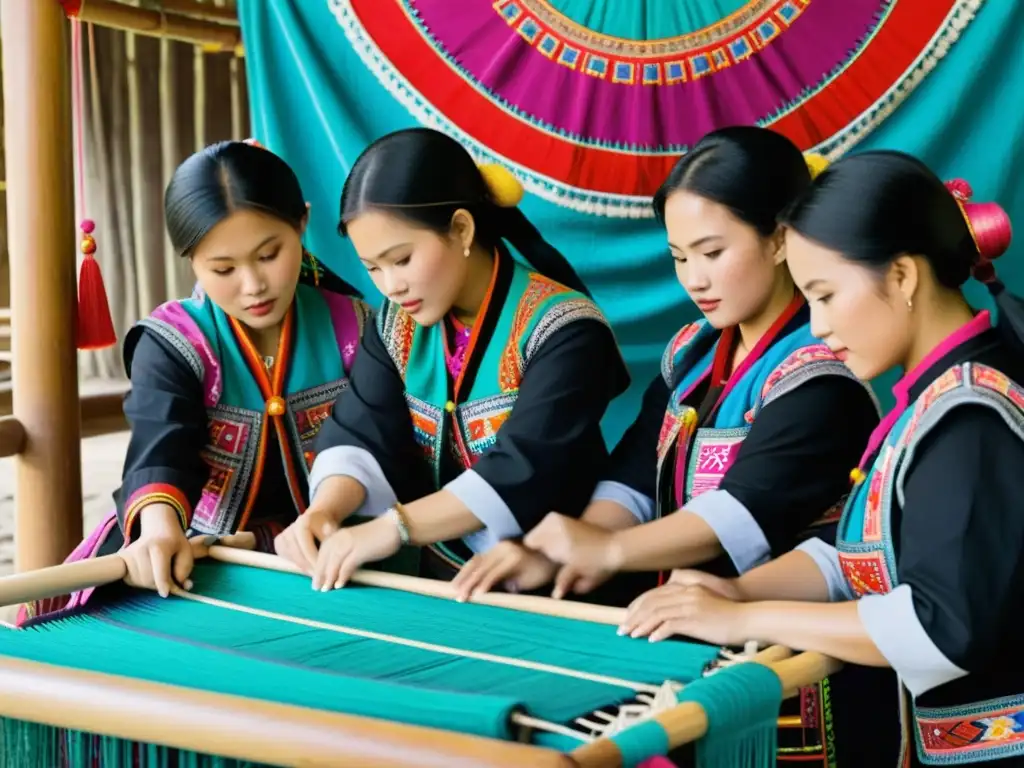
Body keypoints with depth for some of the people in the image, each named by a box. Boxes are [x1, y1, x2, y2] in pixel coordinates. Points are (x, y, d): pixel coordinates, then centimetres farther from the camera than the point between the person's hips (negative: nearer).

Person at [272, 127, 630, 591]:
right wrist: (325, 510, -22)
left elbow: (527, 472, -26)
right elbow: (360, 436, -1)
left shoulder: (564, 330, -16)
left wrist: (393, 528, -32)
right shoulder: (398, 324, 5)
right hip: (442, 580, 7)